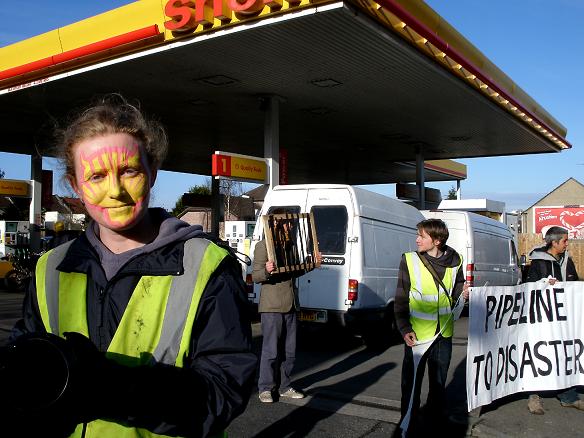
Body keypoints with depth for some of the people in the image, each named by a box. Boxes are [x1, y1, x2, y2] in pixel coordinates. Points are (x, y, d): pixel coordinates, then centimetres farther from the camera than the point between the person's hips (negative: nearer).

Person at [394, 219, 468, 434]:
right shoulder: (409, 261, -10)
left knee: (439, 382, 18)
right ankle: (408, 423, 22)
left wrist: (463, 293, -7)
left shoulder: (454, 261, -2)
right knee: (411, 382, 4)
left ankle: (436, 417, 36)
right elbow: (400, 299, -5)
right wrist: (404, 329, -13)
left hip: (443, 334, 3)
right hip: (417, 334, -3)